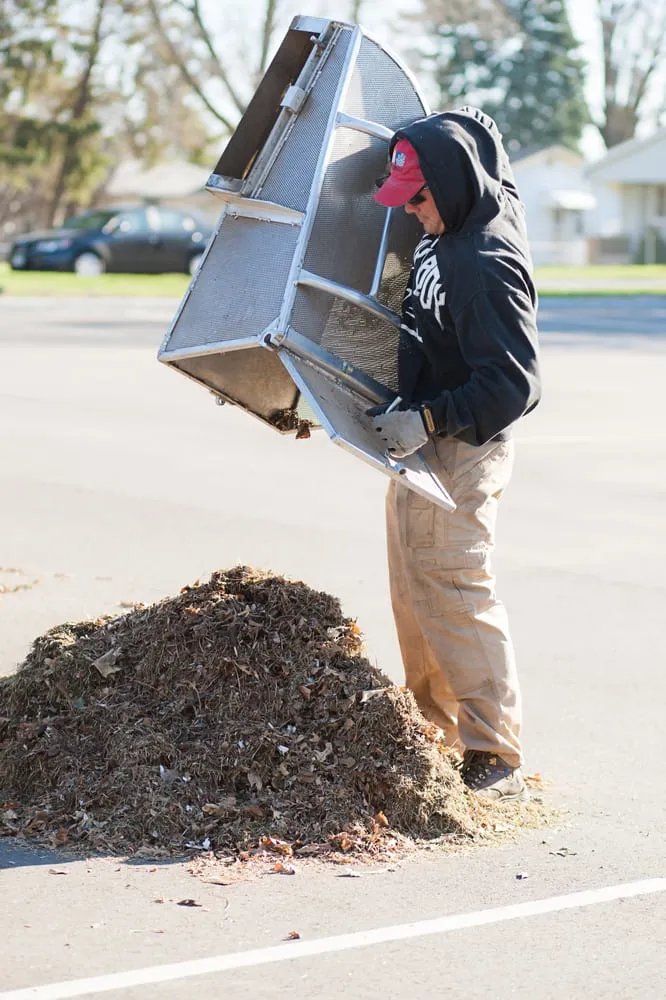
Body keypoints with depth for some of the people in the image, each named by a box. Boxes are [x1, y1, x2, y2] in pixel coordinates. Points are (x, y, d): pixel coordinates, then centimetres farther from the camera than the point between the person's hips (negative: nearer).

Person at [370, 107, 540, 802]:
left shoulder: (487, 268, -26)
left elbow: (512, 384, -28)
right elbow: (476, 128, 25)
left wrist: (428, 420, -29)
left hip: (459, 454, -10)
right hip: (419, 440, 10)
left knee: (456, 598, -11)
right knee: (414, 595, 15)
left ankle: (495, 762, -8)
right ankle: (436, 737, 25)